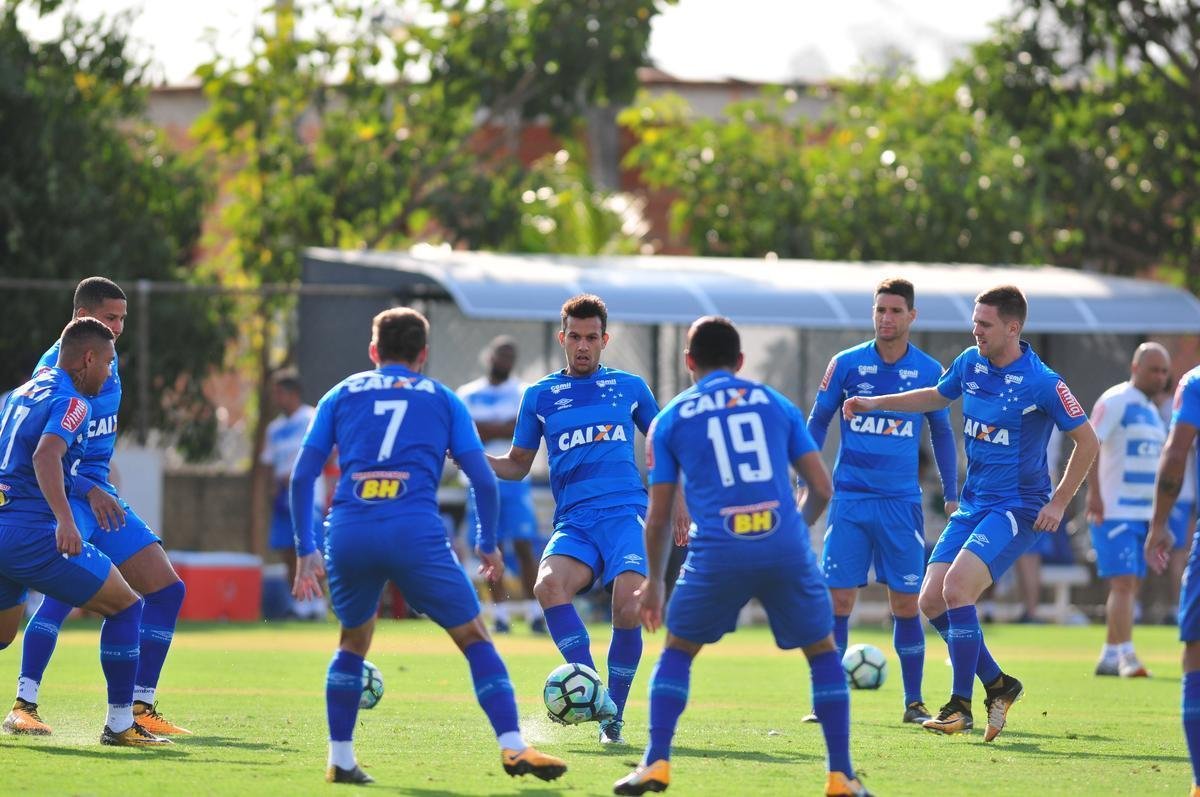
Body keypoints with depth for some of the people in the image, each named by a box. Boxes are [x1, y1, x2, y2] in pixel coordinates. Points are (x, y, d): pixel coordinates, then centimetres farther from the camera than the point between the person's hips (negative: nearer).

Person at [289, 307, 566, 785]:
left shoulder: (341, 395, 21)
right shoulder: (442, 399, 18)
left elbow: (302, 475, 13)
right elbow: (483, 480, 12)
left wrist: (305, 551, 16)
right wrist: (488, 545, 25)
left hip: (348, 533, 2)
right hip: (416, 533, -2)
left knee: (354, 641, 25)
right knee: (474, 638, 8)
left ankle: (340, 759, 20)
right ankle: (513, 748, -5)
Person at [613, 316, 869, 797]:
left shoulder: (671, 419, 14)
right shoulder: (776, 404, 17)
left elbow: (659, 516, 13)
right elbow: (821, 488, 14)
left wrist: (653, 582, 26)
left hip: (717, 553, -1)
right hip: (785, 547, 1)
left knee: (677, 652, 19)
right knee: (823, 653, 18)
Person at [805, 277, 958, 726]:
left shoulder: (928, 371, 3)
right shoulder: (847, 364, 0)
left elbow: (942, 434, 14)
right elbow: (817, 422, 10)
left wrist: (951, 495, 11)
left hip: (902, 503, 0)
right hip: (849, 499, 0)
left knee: (906, 604, 0)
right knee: (837, 600, -4)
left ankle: (914, 703, 10)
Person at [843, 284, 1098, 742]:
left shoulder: (1042, 384, -15)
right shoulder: (970, 364, 4)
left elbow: (1086, 441, -7)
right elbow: (937, 396, 26)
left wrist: (1058, 503, -10)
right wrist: (874, 403, 20)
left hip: (1016, 508, -8)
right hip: (972, 504, 8)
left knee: (956, 587, -24)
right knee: (931, 601, -1)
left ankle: (960, 707, -15)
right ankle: (998, 685, 17)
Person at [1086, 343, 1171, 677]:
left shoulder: (1152, 410, 18)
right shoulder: (1115, 401, -9)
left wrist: (1157, 511, 23)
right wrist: (1094, 493, -29)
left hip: (1143, 513, 8)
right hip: (1115, 511, -8)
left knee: (1130, 586, 8)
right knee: (1123, 582, -15)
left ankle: (1109, 657, 12)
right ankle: (1125, 655, -20)